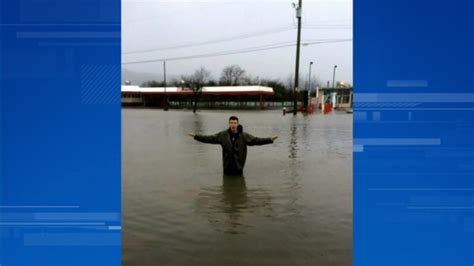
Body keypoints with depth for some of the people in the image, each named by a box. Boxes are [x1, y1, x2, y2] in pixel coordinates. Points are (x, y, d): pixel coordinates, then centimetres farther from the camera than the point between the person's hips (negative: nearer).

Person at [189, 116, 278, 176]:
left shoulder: (244, 136, -4)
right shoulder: (223, 135, -2)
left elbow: (256, 140, -8)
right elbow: (210, 138, -2)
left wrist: (270, 139, -18)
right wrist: (196, 136, -9)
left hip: (239, 167, -1)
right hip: (227, 167, 1)